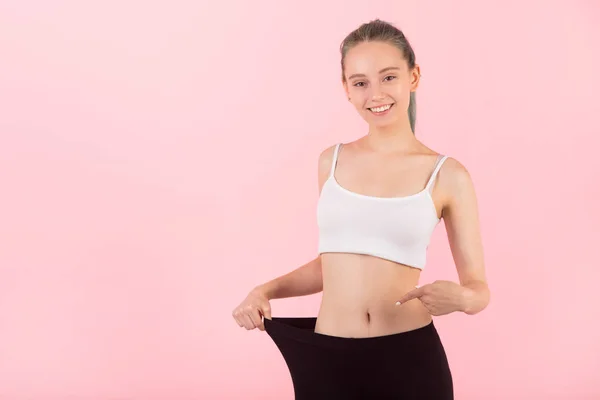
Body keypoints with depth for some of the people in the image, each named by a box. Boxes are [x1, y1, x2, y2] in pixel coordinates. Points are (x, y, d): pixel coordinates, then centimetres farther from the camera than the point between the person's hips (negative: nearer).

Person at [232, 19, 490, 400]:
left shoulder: (448, 175, -6)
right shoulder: (332, 161, 4)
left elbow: (479, 288, -1)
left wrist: (459, 298, -23)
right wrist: (267, 290, 2)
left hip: (409, 360, -2)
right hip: (328, 359, 3)